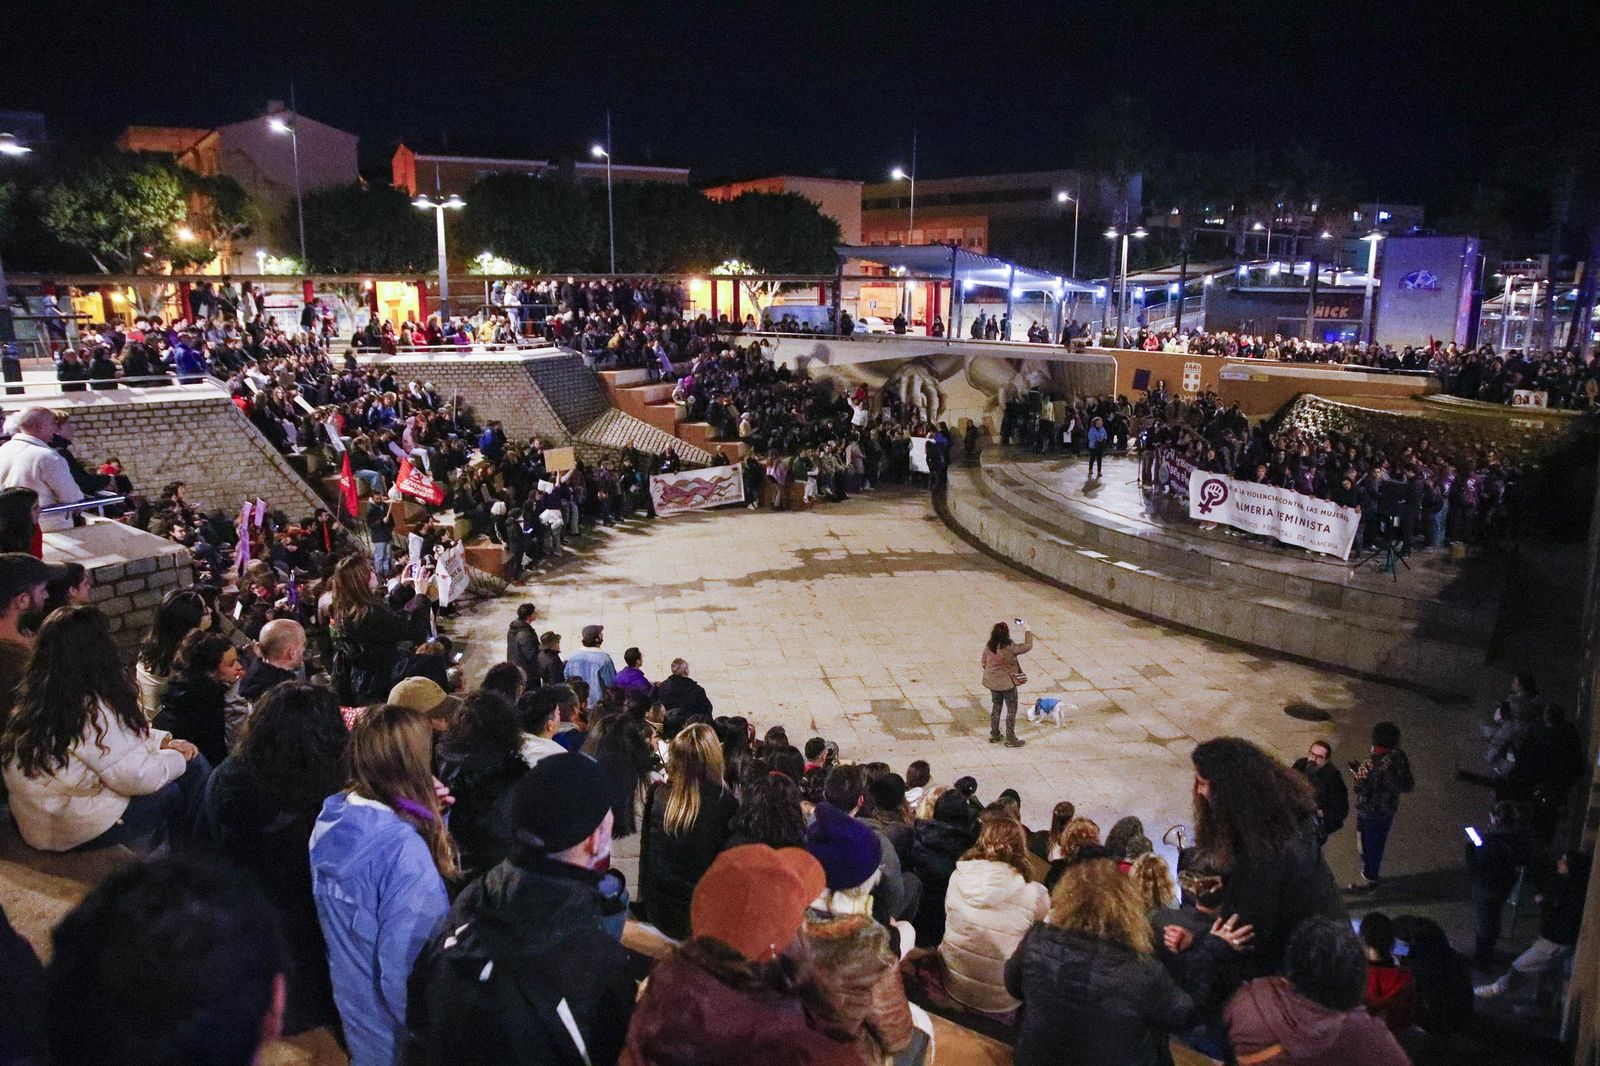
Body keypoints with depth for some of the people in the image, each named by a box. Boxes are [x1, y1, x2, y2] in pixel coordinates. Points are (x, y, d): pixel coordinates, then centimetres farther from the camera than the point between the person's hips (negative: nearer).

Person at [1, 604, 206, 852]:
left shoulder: (40, 694, 1)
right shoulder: (88, 709, -26)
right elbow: (137, 778, -22)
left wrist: (164, 741, 5)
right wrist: (178, 756, -5)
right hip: (76, 830, -8)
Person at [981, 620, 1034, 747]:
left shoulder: (988, 647, -5)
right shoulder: (1009, 647, -23)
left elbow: (984, 663, 5)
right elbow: (1028, 646, -15)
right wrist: (1027, 632, -2)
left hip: (993, 683, 6)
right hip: (1008, 683, -6)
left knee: (996, 707, 20)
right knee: (1011, 710, 8)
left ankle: (994, 735, 30)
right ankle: (1010, 739, 12)